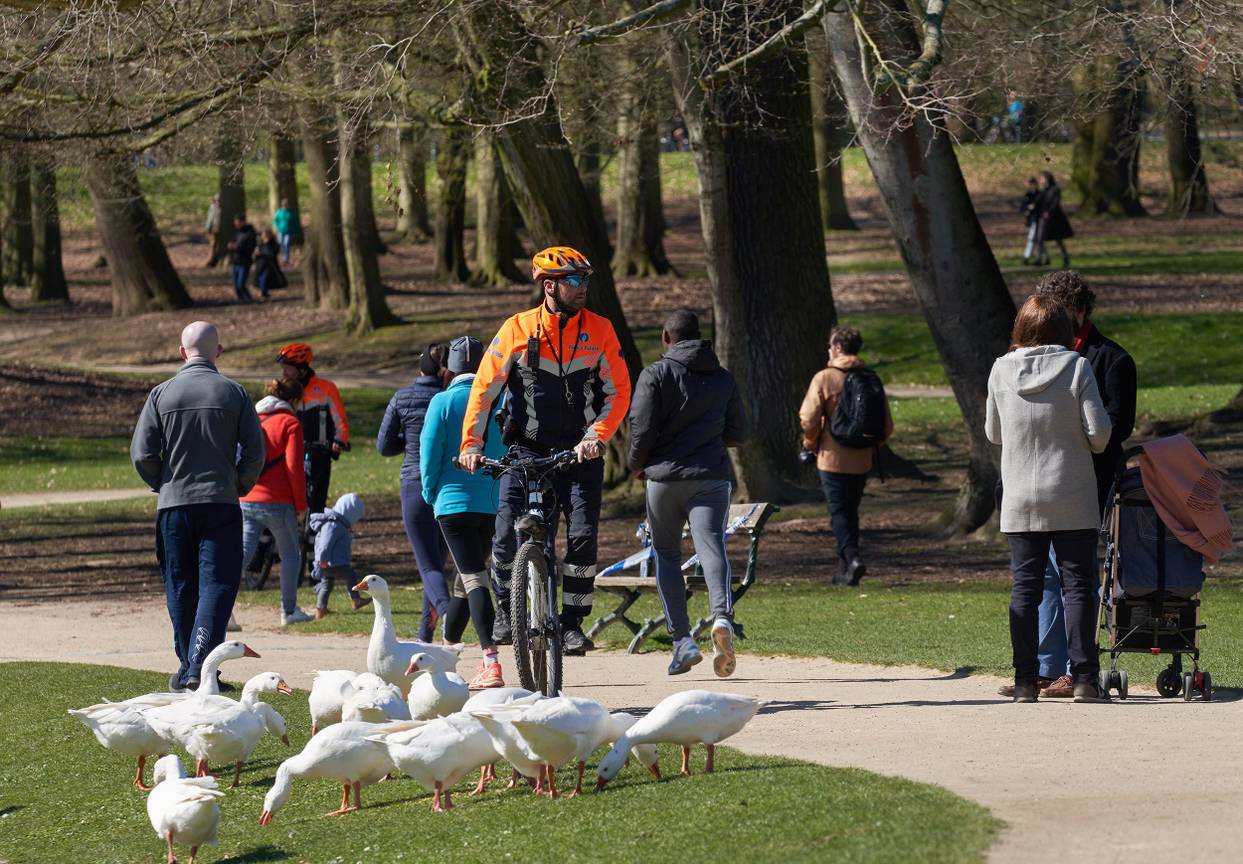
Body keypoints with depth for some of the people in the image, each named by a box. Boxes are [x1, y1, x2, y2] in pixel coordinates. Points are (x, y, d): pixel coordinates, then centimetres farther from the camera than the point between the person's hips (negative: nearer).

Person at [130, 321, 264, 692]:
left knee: (180, 588, 12)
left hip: (173, 505, 2)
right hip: (221, 504, -2)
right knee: (217, 586, -3)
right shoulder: (234, 393, -2)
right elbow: (255, 452, -3)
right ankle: (199, 666, -17)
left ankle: (186, 668, 17)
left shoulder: (162, 394, 0)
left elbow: (141, 455, -2)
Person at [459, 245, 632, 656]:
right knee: (507, 537, -10)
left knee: (582, 536, -13)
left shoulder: (599, 330, 0)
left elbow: (618, 391, -1)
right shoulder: (517, 330, -3)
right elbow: (484, 388, 0)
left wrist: (597, 436, -16)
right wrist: (471, 444, -8)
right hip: (526, 449, 0)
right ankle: (506, 609, 15)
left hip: (579, 453, 1)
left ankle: (572, 622, -1)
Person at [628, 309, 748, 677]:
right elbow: (737, 433, 16)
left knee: (666, 554, 12)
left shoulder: (656, 374, -3)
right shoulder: (723, 379, 10)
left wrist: (638, 464, 8)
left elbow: (643, 427, -10)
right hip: (711, 478, 2)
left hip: (665, 477, -2)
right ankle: (721, 616, -37)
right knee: (711, 548, -9)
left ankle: (682, 640, 7)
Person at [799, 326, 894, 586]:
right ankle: (844, 569, 20)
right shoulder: (871, 380, 4)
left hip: (833, 459, -5)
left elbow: (809, 419, -13)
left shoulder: (824, 378, -10)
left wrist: (811, 445, 5)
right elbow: (887, 425, 5)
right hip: (862, 461, 5)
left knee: (839, 512, -2)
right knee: (851, 512, 15)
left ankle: (852, 558, -21)